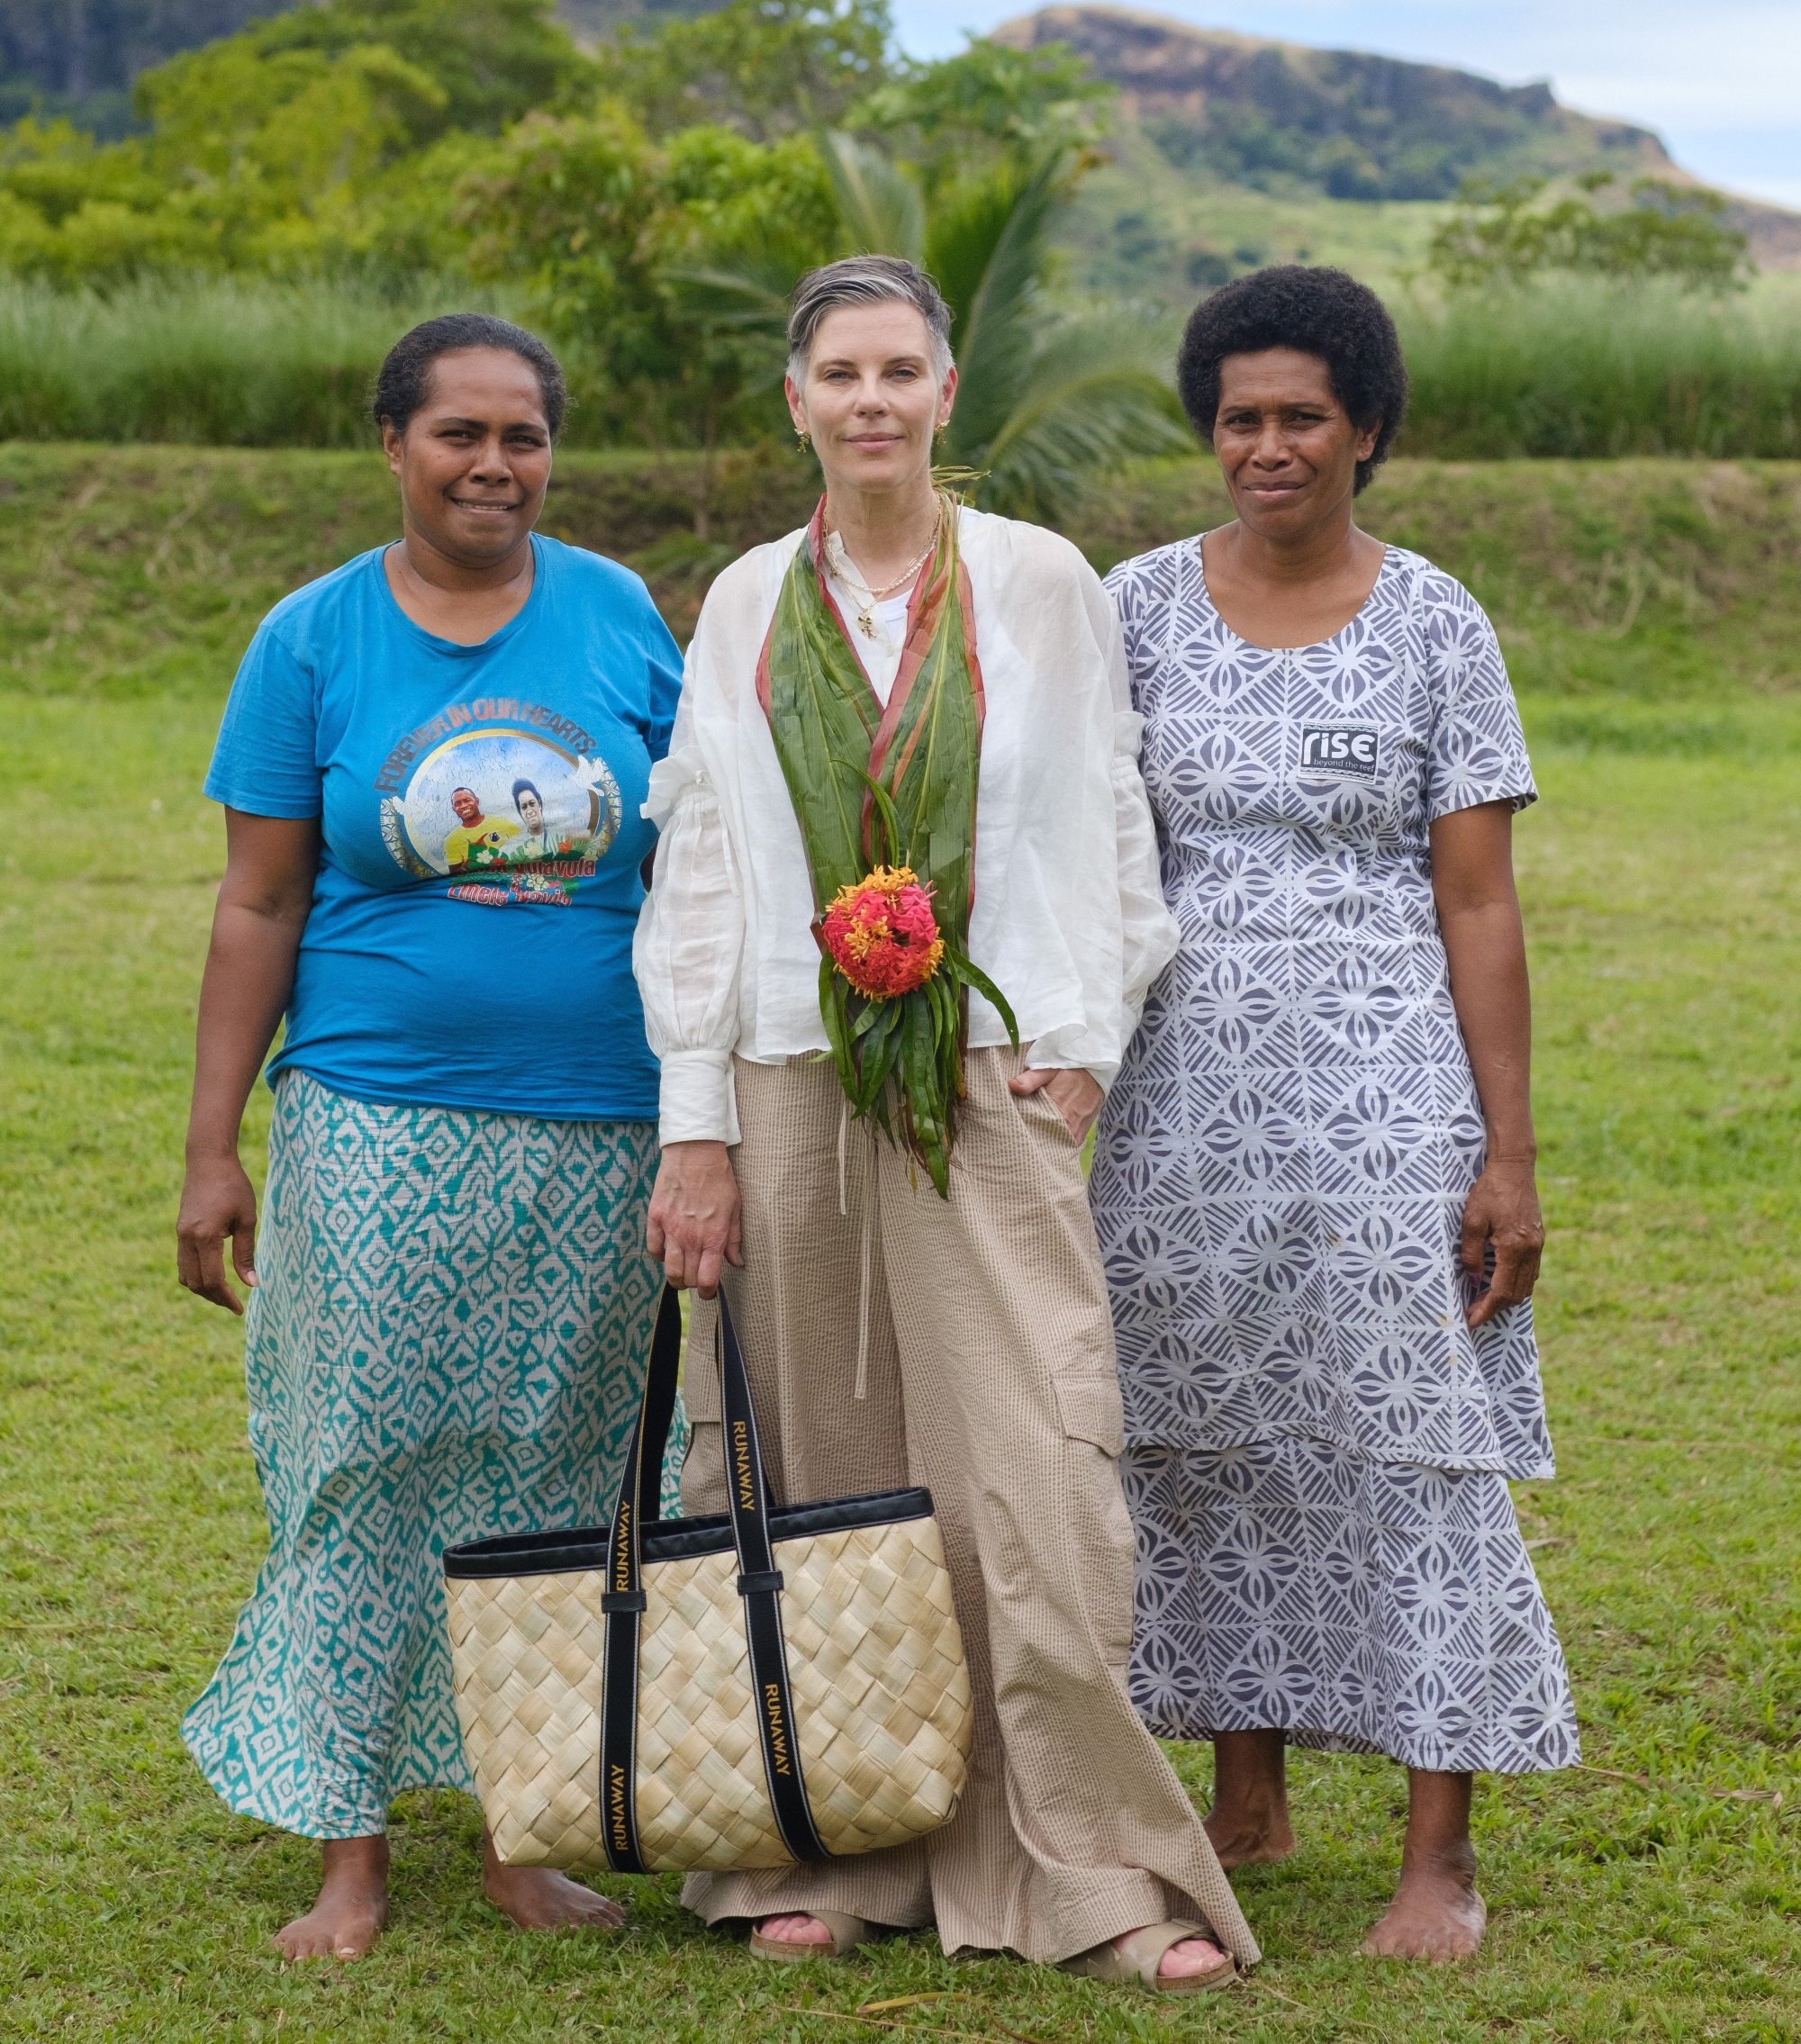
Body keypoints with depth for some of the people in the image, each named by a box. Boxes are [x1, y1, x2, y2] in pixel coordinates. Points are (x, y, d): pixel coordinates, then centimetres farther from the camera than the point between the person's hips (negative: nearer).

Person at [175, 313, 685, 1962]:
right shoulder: (316, 640, 1)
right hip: (379, 1130, -2)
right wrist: (212, 1149, -2)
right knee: (368, 1476, 1)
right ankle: (351, 1850, 11)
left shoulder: (619, 616, 5)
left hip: (596, 1132, 2)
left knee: (552, 1483, 8)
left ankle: (517, 1836, 20)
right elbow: (259, 909, 1)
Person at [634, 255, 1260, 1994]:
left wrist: (1085, 1044, -3)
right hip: (792, 1082, 2)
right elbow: (700, 872, 8)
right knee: (817, 1478, 4)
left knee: (1031, 1472, -8)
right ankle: (825, 1851, 15)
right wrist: (695, 1128, 3)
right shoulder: (746, 607, 9)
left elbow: (1107, 829, 7)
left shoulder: (1039, 585, 4)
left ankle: (1097, 1869, 0)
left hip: (991, 1083, -2)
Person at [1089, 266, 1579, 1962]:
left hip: (1380, 1090, -3)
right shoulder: (1141, 606, 5)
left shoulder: (1434, 625, -1)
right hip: (1181, 1090, 3)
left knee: (1410, 1446, -3)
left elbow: (1480, 909, -3)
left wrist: (1508, 1156, -7)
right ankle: (1246, 1796, 25)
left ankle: (1440, 1853, 4)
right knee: (1202, 1442, 9)